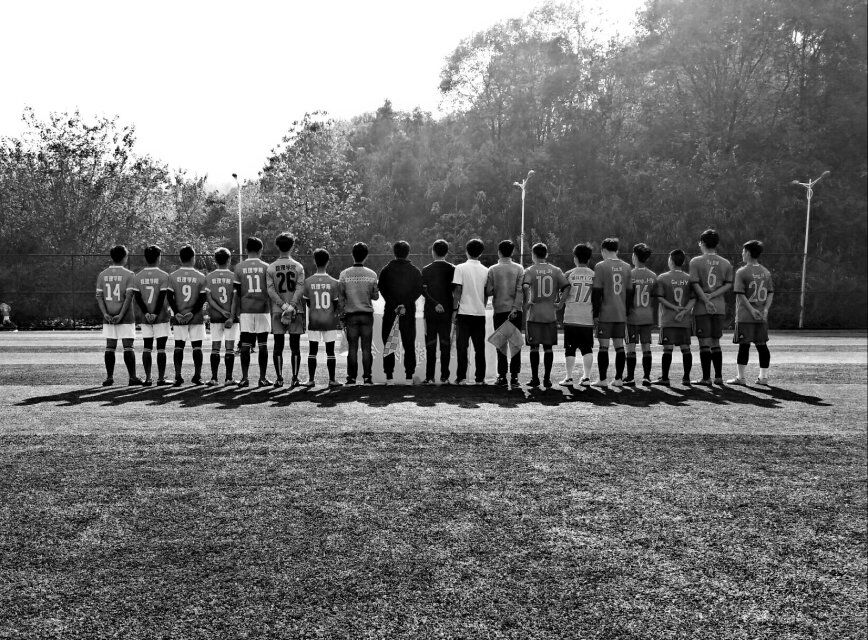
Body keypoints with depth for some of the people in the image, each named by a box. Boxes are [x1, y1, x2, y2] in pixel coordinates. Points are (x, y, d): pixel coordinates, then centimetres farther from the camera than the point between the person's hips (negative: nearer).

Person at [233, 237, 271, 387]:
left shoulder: (239, 267, 2)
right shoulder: (266, 267, 0)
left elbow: (236, 293, 2)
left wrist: (237, 312, 8)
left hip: (245, 311, 1)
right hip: (263, 309, -1)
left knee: (245, 345, 4)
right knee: (263, 345, 4)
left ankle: (244, 378, 4)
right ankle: (262, 378, 7)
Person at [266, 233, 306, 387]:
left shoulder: (271, 268, 2)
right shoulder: (298, 267, 0)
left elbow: (271, 291, -6)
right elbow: (299, 290, -9)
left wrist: (284, 306, -9)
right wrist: (291, 307, -12)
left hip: (277, 311, 0)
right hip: (296, 311, 0)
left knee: (278, 346, 6)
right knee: (295, 347, 5)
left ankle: (279, 379, 6)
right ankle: (295, 378, 5)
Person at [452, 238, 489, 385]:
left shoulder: (460, 268, -6)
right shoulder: (485, 270, 4)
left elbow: (457, 291, -9)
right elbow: (487, 294, 8)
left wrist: (455, 309, -3)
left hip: (464, 312, -3)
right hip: (480, 313, 3)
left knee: (462, 346, 3)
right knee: (479, 347, 8)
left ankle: (461, 377, 2)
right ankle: (480, 378, 10)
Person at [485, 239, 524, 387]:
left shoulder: (492, 269, -2)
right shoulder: (519, 269, 1)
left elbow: (488, 291, -5)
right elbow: (520, 290, -8)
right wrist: (515, 308, -9)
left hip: (499, 310, -1)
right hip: (515, 310, 1)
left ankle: (502, 376, 4)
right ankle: (514, 376, 4)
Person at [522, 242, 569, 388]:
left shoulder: (530, 270, -2)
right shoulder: (556, 270, 6)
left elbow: (525, 286, -20)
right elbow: (567, 287, -3)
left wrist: (527, 301, -9)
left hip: (534, 315, -2)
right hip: (551, 315, 2)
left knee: (534, 347, 5)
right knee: (548, 347, 7)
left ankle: (535, 378, 7)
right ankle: (547, 379, 9)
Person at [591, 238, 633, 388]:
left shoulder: (600, 266, -6)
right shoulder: (626, 267, 9)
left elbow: (597, 292, -9)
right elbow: (630, 292, 12)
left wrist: (595, 314, -5)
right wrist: (626, 311, 18)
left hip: (605, 314, -5)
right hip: (621, 314, 5)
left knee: (604, 346, -1)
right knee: (619, 346, 9)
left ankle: (602, 380, 1)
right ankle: (618, 379, 13)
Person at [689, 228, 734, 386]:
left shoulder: (696, 261, -4)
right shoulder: (726, 263, 9)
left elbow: (696, 284, -12)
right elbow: (728, 284, 2)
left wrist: (706, 300, -12)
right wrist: (713, 296, -4)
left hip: (702, 308, -4)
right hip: (720, 307, 4)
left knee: (705, 343, -1)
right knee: (715, 343, 14)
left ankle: (706, 378, -1)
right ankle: (718, 377, 15)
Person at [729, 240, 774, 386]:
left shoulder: (741, 272, -7)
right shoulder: (766, 272, 10)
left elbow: (741, 294, -13)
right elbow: (771, 293, 7)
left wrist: (751, 310, -12)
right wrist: (765, 309, 1)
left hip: (745, 316, -5)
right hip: (762, 317, 5)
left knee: (744, 346, -2)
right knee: (762, 345, 9)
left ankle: (741, 377, 3)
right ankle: (763, 377, 13)